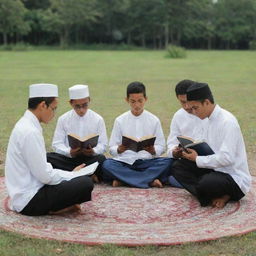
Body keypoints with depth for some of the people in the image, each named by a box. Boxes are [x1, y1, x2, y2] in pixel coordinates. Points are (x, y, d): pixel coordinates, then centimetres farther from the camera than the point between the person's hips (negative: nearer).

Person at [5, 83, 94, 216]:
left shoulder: (25, 124, 9)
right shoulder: (30, 132, -21)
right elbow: (45, 175, -20)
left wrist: (72, 174, 8)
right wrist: (74, 175, -6)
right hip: (29, 201, -10)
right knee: (85, 184, -20)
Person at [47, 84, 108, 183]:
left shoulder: (98, 119, 3)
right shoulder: (63, 119, 4)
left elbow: (103, 144, 3)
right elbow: (57, 144, 2)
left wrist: (93, 151, -21)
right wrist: (69, 152, -20)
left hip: (90, 158, -1)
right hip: (68, 158, 2)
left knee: (101, 159, -34)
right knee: (47, 157, -28)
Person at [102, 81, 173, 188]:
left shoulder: (154, 120, 7)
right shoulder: (120, 121, 7)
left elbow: (161, 147, 5)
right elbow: (112, 148, 5)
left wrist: (153, 150, -17)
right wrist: (119, 150, -18)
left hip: (148, 161, 0)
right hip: (125, 162, 0)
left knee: (168, 162, -29)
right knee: (106, 165, -31)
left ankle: (124, 178, -26)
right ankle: (150, 181, -27)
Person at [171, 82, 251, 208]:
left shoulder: (227, 122, -19)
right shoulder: (209, 121, 9)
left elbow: (227, 158, -26)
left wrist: (197, 159, -18)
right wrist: (190, 150, -4)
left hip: (234, 178, -9)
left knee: (205, 183, -38)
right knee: (178, 166, -3)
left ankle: (224, 196, -4)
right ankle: (216, 196, -11)